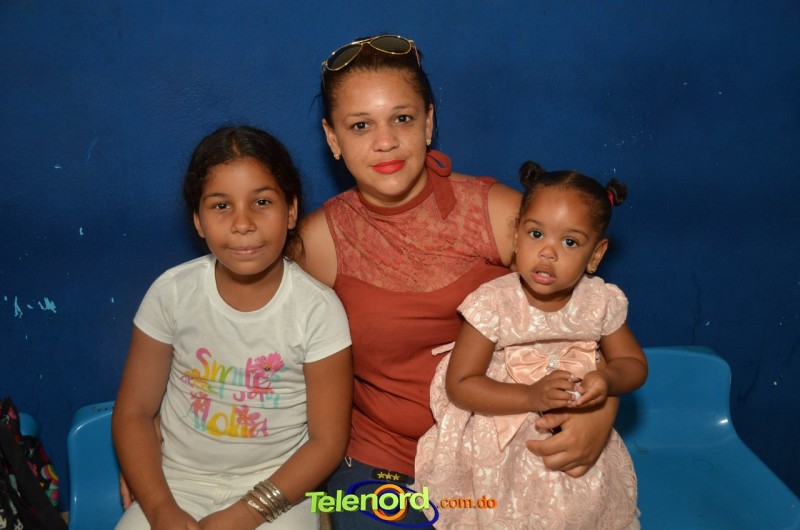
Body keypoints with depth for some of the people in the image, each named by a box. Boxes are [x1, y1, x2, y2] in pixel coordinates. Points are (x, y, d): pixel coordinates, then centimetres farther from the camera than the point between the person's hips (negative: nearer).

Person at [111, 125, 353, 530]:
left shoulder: (318, 309, -15)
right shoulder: (172, 293, -9)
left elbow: (327, 440, -9)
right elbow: (133, 413, -1)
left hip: (275, 486, -1)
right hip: (178, 480, 1)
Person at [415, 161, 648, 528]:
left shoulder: (601, 302, -9)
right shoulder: (492, 303, -19)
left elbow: (634, 364, 4)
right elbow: (459, 385, -17)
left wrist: (606, 380, -19)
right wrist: (532, 397, -26)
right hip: (501, 449, -2)